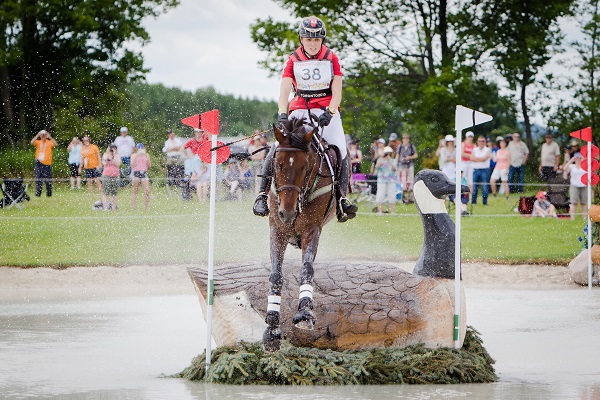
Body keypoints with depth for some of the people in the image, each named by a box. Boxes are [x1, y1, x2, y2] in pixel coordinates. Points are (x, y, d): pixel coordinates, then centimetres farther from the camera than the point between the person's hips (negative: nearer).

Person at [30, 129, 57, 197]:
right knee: (38, 180, 1)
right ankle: (37, 194, 4)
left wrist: (49, 136, -20)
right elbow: (32, 142, -13)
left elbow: (55, 144, -16)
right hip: (39, 164, 1)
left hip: (47, 164, -1)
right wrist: (37, 135, -18)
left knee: (48, 180, 1)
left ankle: (49, 194, 11)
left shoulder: (50, 142, 5)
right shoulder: (38, 142, 8)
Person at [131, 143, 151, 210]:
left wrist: (147, 157, -5)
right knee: (135, 191, 3)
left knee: (147, 191, -10)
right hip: (136, 173, -1)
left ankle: (146, 207, -1)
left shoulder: (146, 155, 11)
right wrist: (137, 156, -12)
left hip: (144, 173, 1)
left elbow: (149, 166, 5)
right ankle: (135, 207, 10)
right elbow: (132, 165, -8)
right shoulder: (134, 155, 6)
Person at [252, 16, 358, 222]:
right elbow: (284, 90, -5)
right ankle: (262, 195, -15)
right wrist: (282, 114, -22)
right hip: (300, 110, 0)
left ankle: (341, 198, -12)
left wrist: (329, 113, -20)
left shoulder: (331, 59, 5)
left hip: (327, 110, 0)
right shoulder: (293, 61, 5)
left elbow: (337, 93, -2)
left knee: (340, 151, -18)